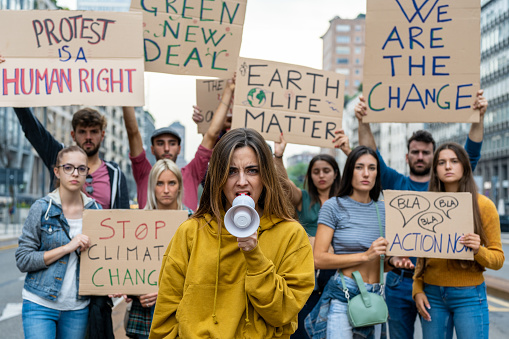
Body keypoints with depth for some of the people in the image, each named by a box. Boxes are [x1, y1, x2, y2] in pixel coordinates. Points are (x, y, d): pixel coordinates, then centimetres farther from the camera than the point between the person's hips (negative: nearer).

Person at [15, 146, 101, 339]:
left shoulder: (95, 210, 4)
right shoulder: (42, 209, -5)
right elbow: (22, 260, -9)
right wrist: (67, 248, -18)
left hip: (78, 308, 3)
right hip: (40, 305, -3)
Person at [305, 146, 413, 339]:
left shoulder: (383, 210, 11)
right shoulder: (334, 206, -5)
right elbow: (318, 259, -13)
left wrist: (394, 262, -2)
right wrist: (365, 255, -17)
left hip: (374, 296, 5)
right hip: (342, 296, -5)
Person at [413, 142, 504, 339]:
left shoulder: (483, 205, -3)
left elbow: (498, 258, -2)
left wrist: (478, 250, -21)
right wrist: (417, 290, 3)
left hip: (468, 295, -3)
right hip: (432, 294, 3)